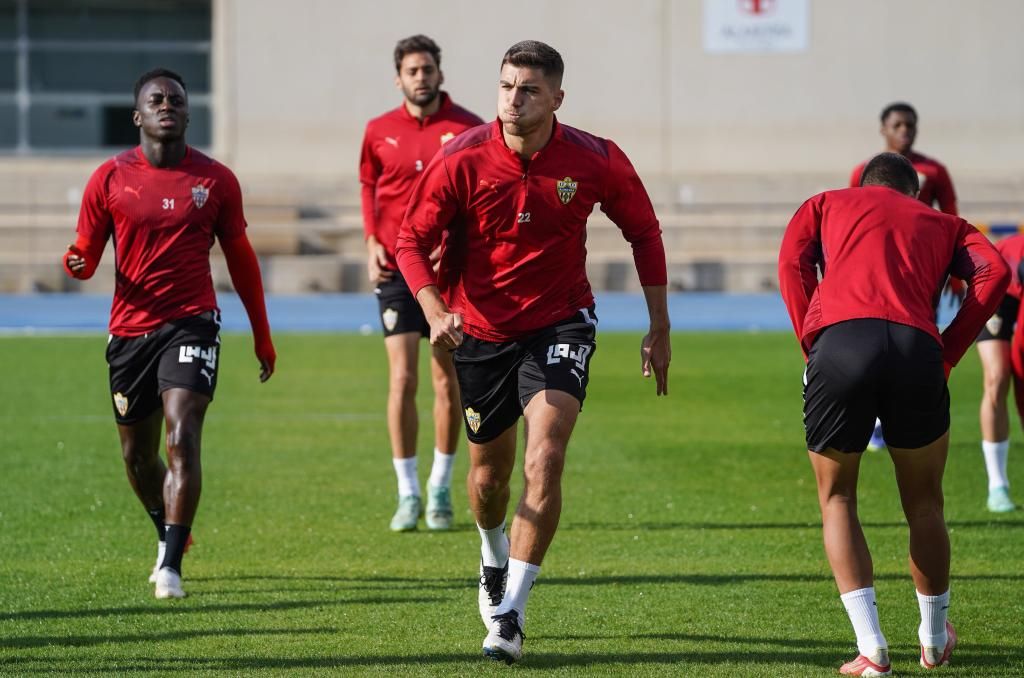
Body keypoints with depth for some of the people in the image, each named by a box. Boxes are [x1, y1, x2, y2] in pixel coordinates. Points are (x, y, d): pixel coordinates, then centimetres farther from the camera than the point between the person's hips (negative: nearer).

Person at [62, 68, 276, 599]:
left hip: (191, 324, -2)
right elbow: (86, 257, 5)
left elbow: (241, 260, 11)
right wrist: (75, 263, -21)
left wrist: (262, 338, 13)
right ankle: (169, 537, 41)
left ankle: (171, 566, -20)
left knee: (183, 438, -20)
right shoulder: (109, 179, 0)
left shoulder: (216, 180, 1)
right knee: (137, 453, 12)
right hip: (129, 329, 2)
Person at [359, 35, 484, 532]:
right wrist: (372, 242, 3)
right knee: (402, 380, -6)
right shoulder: (379, 132, 3)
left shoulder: (468, 128, -3)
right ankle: (408, 495, 0)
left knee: (448, 382, 5)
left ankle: (440, 489, 19)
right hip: (397, 267, 1)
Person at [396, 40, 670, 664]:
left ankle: (511, 613, -17)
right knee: (489, 472, 14)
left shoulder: (596, 161, -12)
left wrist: (659, 327, 3)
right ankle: (495, 560, 49)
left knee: (545, 460, -21)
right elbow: (412, 240, -8)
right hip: (479, 328, 1)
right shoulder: (462, 160, -15)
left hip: (559, 323, -1)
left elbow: (644, 232, 4)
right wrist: (435, 312, -25)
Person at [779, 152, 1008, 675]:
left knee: (837, 499, 17)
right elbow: (993, 272, 13)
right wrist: (948, 353, 14)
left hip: (839, 343, -1)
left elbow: (792, 261, 10)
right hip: (918, 350, 1)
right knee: (924, 505, 22)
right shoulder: (943, 223, 32)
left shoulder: (826, 205, 30)